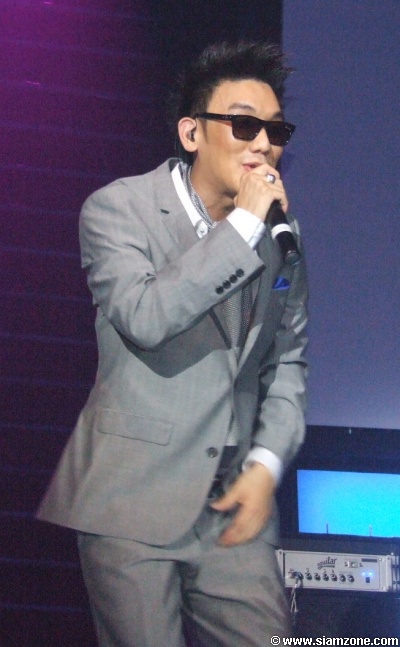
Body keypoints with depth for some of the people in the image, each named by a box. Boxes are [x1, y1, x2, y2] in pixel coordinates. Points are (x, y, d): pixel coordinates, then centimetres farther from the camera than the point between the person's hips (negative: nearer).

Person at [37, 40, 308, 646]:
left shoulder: (282, 233, 10)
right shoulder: (118, 208, -5)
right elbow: (143, 317, -23)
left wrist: (267, 464, 3)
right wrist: (243, 226, -19)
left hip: (235, 502, 4)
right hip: (132, 501, -4)